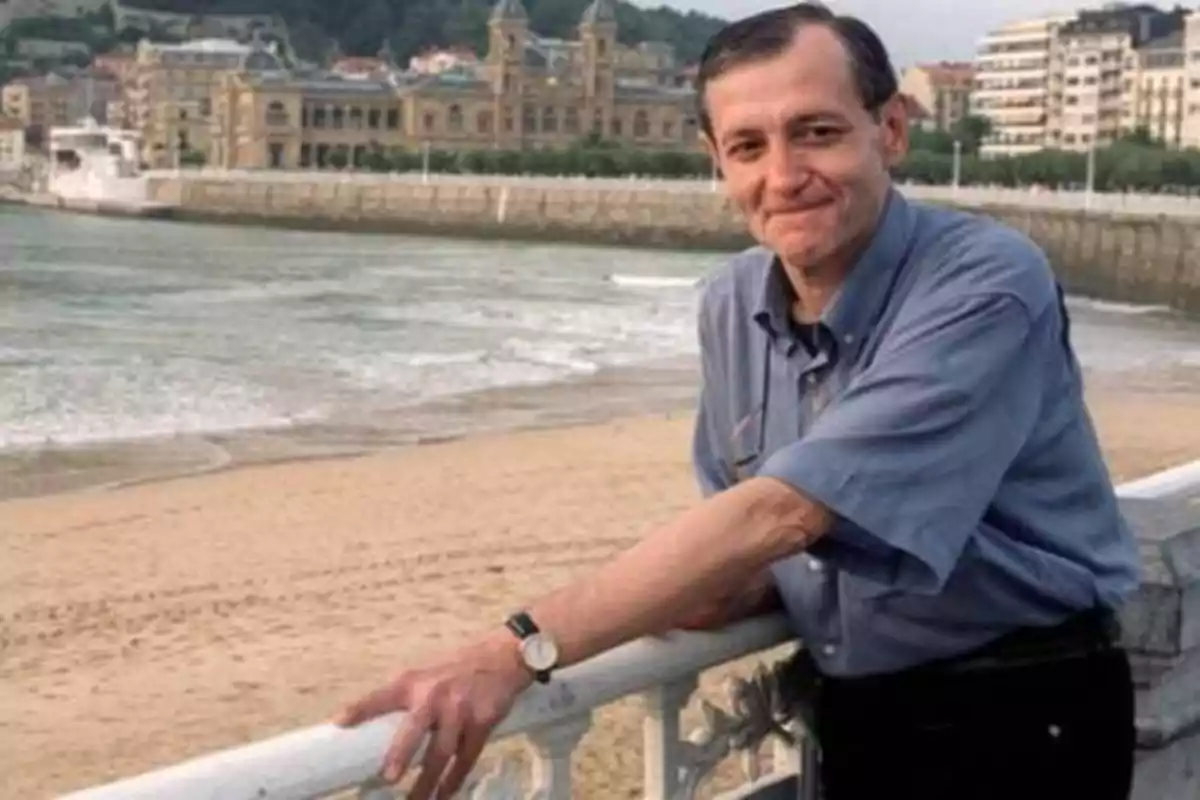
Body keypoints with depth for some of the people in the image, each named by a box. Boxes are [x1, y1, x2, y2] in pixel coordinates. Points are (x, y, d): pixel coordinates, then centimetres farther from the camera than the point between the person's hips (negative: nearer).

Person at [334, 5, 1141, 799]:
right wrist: (728, 589, -17)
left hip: (1017, 720, -5)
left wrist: (519, 652, -38)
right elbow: (753, 527, 7)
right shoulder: (732, 306, -3)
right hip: (857, 712, 5)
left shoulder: (986, 286, -25)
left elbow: (783, 511, -34)